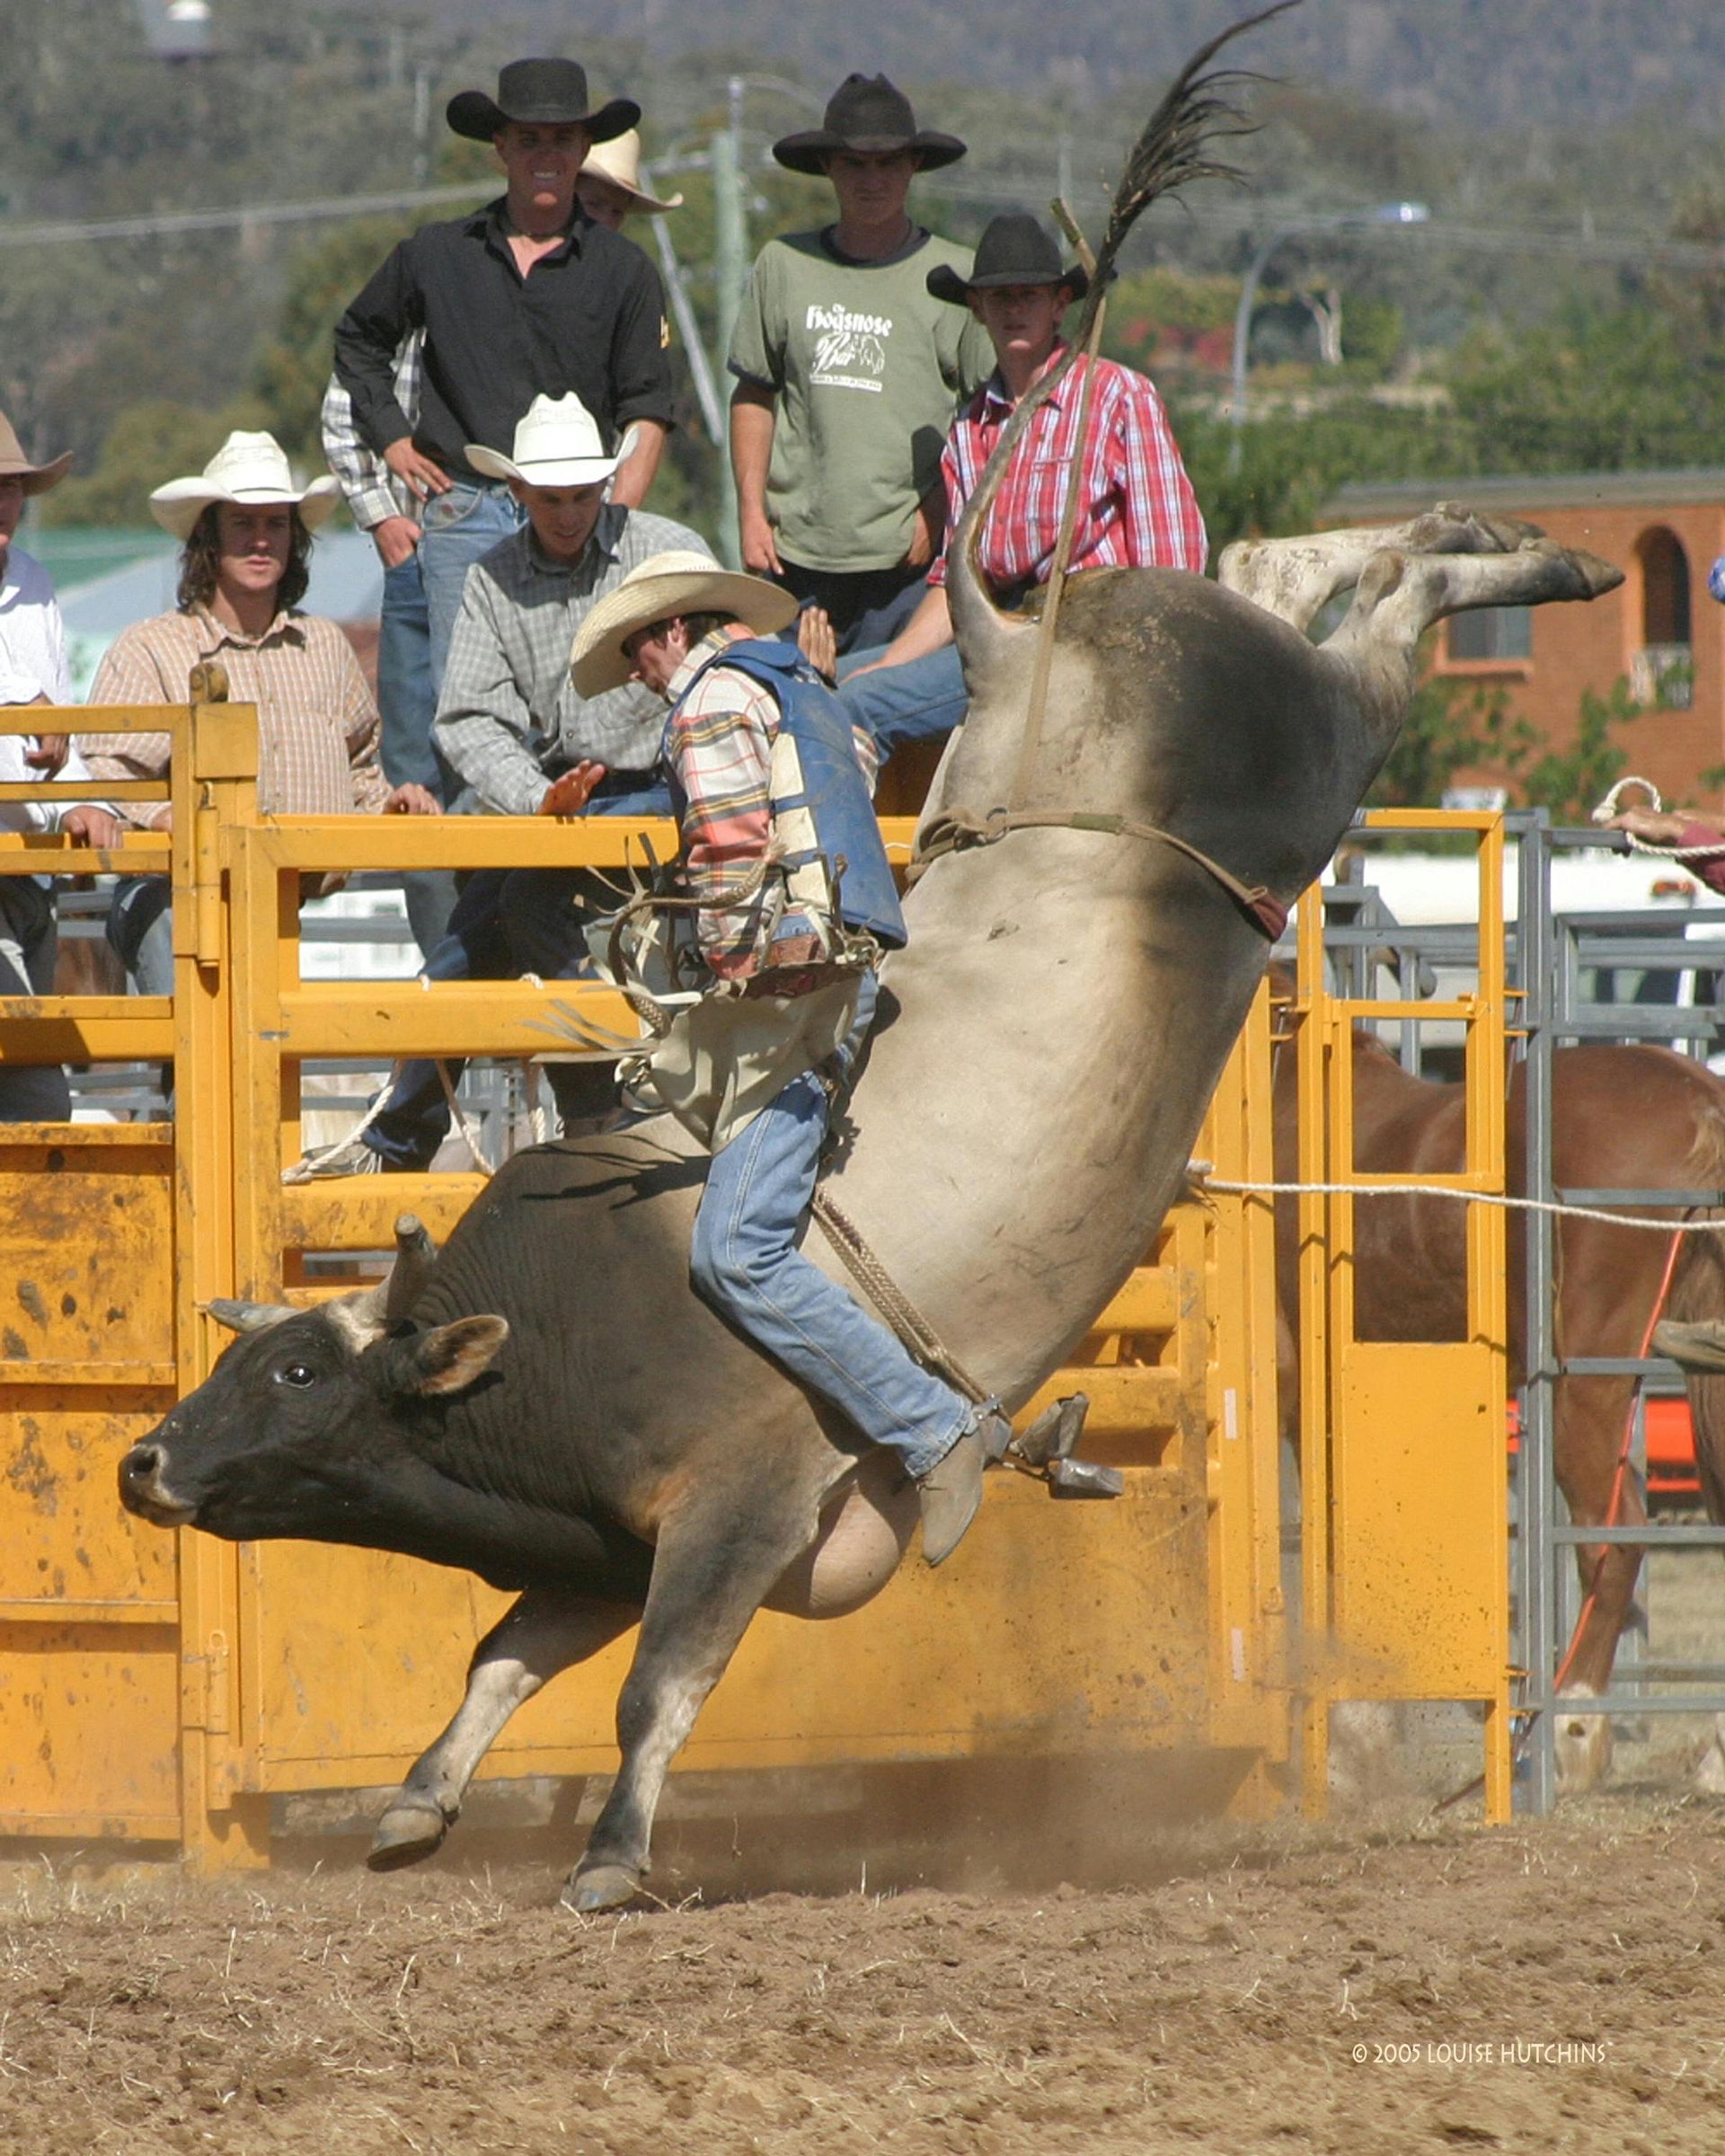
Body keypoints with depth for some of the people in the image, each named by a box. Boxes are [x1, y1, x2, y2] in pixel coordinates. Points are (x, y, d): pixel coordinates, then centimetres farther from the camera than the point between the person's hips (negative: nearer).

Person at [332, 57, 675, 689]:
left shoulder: (623, 270, 7)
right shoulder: (436, 254, 10)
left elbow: (646, 416, 4)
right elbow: (358, 341, 27)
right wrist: (392, 439, 14)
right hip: (463, 512, 1)